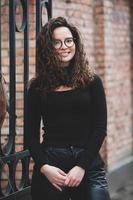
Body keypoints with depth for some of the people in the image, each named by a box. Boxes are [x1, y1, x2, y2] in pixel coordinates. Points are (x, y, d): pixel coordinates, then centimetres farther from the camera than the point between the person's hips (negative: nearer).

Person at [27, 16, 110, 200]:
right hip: (50, 166, 0)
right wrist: (44, 167, -10)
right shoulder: (37, 87, 6)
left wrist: (82, 167, -9)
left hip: (88, 165, 0)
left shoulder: (92, 81, 5)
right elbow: (32, 134, 5)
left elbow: (100, 128, 0)